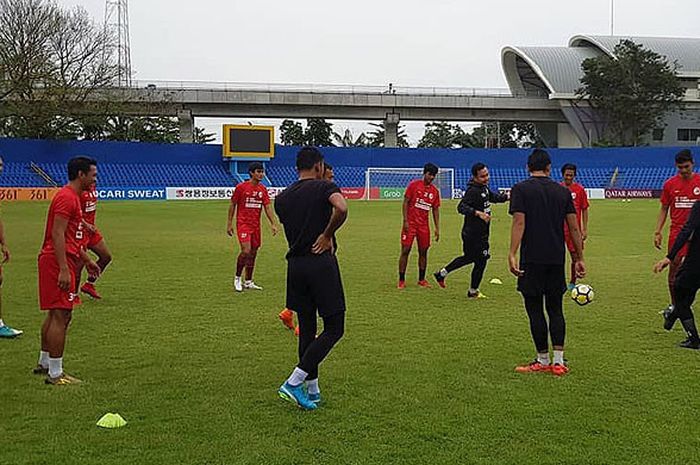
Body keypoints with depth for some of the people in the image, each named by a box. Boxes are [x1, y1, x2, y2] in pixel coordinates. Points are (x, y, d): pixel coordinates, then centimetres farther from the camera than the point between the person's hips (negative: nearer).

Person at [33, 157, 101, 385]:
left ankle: (44, 363, 30)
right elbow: (57, 234, -21)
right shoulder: (66, 198, -15)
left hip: (60, 262, 11)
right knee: (60, 316, -9)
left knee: (55, 315, 19)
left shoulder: (72, 197, 18)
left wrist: (86, 260, 27)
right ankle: (55, 374, -6)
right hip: (58, 263, -11)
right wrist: (64, 270, -25)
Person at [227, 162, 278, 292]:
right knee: (246, 251, -17)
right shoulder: (241, 187, -7)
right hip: (243, 223, -5)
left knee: (253, 253, 8)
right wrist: (229, 223, -3)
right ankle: (237, 278, 2)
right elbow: (232, 205, -1)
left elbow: (267, 207, 4)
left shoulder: (263, 189, 6)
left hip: (256, 225, 5)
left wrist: (273, 224, -6)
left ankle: (248, 282, 19)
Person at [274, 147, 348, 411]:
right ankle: (293, 383, -7)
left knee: (307, 329, 14)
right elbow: (341, 209, -25)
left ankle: (312, 391, 18)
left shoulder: (282, 198, 12)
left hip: (295, 265, 6)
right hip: (321, 263, -6)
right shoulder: (324, 187, -5)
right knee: (334, 328, 2)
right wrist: (327, 235, -11)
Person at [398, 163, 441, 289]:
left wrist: (437, 228, 7)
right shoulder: (414, 185, -5)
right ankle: (401, 280, 1)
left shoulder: (435, 191, 8)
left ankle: (421, 280, 17)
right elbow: (405, 202, -5)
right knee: (405, 250, -5)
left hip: (424, 225, 4)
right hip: (410, 223, -4)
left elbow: (435, 210, 12)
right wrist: (405, 221, -13)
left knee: (423, 252, 7)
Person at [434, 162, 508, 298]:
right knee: (481, 261, 2)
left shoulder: (484, 188, 9)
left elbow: (493, 197, 29)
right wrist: (478, 213, -41)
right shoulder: (472, 191, -21)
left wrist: (505, 196, 13)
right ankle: (473, 292, 19)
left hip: (481, 233, 10)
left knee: (469, 257, 22)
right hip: (474, 234, -10)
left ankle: (442, 273, 33)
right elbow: (461, 207, -32)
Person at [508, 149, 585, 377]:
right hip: (557, 259, 4)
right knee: (555, 309, 11)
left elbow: (519, 223, -12)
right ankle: (559, 361, 9)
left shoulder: (521, 189, -2)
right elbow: (574, 227, 8)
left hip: (532, 259, -4)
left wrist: (512, 254, -16)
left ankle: (543, 360, 8)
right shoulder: (562, 191, 9)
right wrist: (580, 258, 15)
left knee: (535, 309, 4)